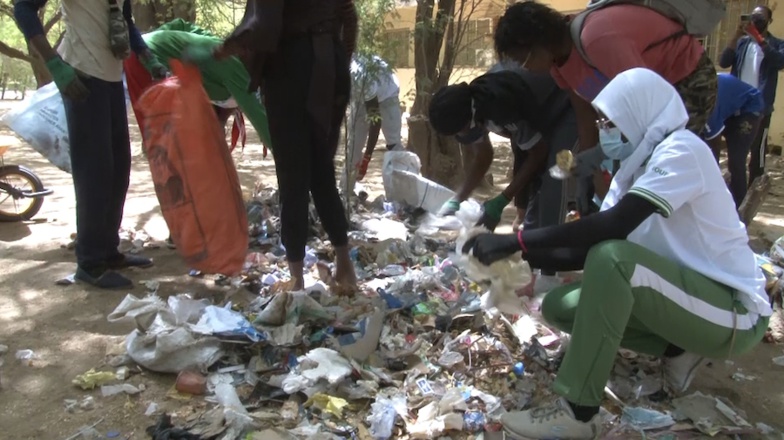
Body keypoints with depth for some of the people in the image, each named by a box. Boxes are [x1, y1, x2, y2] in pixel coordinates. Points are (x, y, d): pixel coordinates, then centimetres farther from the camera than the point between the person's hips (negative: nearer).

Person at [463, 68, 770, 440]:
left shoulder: (681, 151, -18)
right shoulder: (633, 169, 7)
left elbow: (614, 225, -32)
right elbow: (591, 247, 3)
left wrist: (515, 241, -32)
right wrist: (523, 257, -11)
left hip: (734, 310, -8)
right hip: (691, 298, 9)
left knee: (612, 258, -33)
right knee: (558, 307, 2)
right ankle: (678, 350, 10)